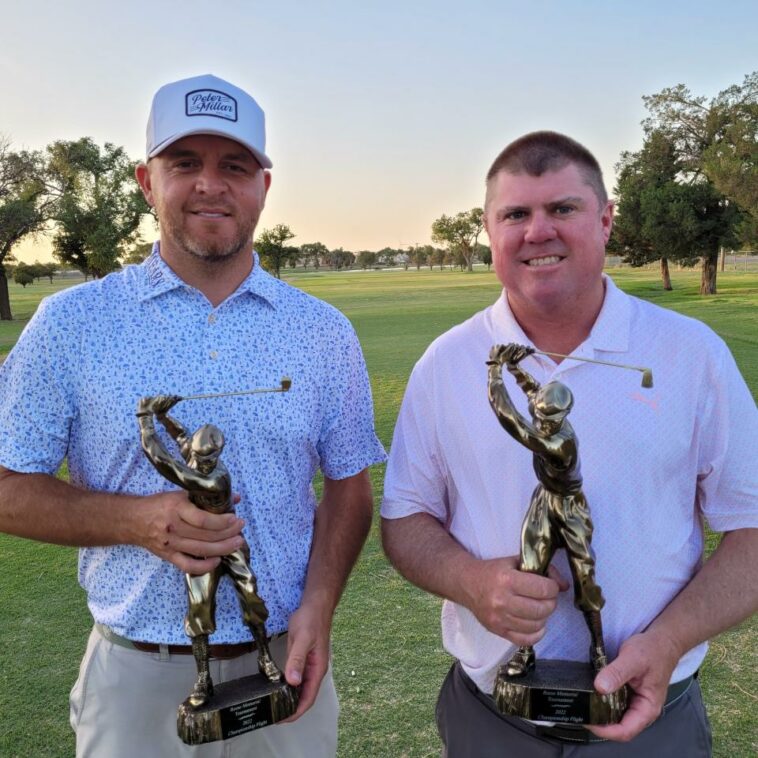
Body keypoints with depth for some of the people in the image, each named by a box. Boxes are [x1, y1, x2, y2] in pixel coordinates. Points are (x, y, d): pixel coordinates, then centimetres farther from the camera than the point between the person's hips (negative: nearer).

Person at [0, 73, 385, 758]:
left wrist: (318, 605, -10)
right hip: (135, 676, -1)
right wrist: (137, 520, -19)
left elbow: (348, 486, 5)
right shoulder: (69, 324, -5)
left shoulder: (324, 333, -1)